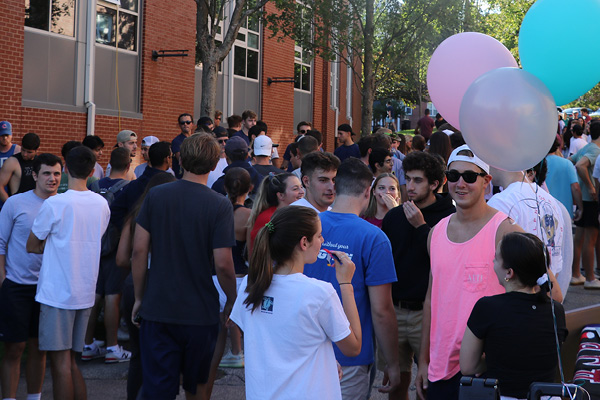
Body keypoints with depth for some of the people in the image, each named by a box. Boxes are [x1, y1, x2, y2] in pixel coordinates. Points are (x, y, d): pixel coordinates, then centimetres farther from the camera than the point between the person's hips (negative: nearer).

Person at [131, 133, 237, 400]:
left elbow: (139, 250, -3)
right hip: (201, 313, -1)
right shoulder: (220, 205, -11)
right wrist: (232, 299, 3)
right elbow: (222, 264, -15)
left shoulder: (155, 196, -3)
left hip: (158, 310, 1)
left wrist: (139, 297, 8)